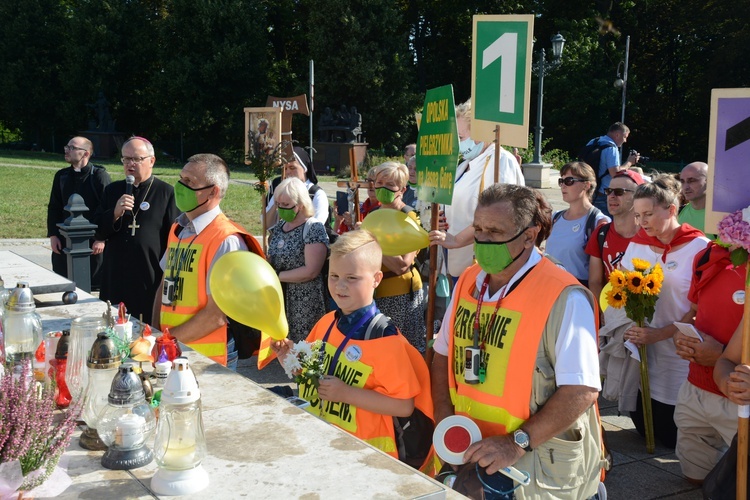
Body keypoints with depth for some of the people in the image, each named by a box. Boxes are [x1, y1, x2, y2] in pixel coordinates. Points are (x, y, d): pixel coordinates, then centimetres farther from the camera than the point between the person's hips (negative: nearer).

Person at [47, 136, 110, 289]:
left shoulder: (100, 175, -7)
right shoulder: (61, 176, 9)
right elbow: (53, 208, 14)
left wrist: (102, 239, -13)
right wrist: (53, 235, 5)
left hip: (93, 243, -5)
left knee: (94, 285, 1)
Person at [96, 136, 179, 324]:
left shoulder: (166, 193, -1)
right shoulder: (112, 191, 13)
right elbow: (98, 232, 10)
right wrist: (115, 214, -9)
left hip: (152, 283, -4)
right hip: (115, 280, 4)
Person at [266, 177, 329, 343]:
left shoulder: (313, 228, -13)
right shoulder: (279, 227, 9)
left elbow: (311, 271, -19)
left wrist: (277, 275, -15)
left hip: (305, 304, -7)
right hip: (279, 300, 7)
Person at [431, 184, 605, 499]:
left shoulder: (564, 298, -19)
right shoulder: (468, 282, 3)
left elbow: (582, 390, -24)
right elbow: (444, 355, 10)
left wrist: (518, 443, -26)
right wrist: (445, 424, -2)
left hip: (539, 462, -6)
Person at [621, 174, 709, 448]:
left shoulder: (699, 248, -8)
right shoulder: (638, 243, 7)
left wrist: (659, 334, -19)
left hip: (679, 352, -4)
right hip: (641, 350, 4)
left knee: (672, 435, 1)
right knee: (644, 427, 6)